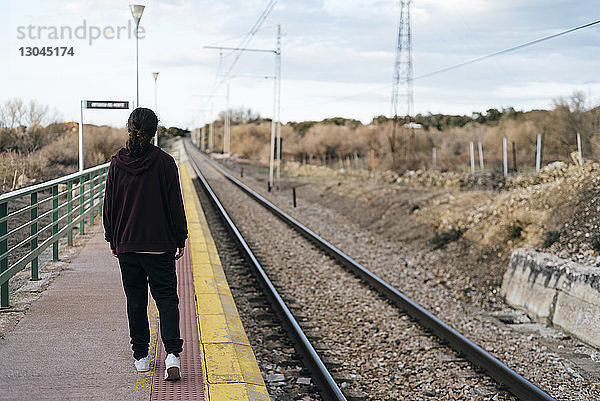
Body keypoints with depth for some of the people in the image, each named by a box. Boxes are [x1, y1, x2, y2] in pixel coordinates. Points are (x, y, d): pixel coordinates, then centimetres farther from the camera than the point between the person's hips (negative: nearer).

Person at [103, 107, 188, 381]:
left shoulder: (117, 163, -2)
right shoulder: (164, 163, -8)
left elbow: (110, 204, 3)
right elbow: (175, 204, -5)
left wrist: (112, 239, 13)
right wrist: (181, 239, 4)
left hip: (126, 244, 2)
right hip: (160, 244, -2)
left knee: (135, 300, 12)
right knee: (166, 297, 3)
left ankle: (141, 357, 18)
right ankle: (172, 353, -13)